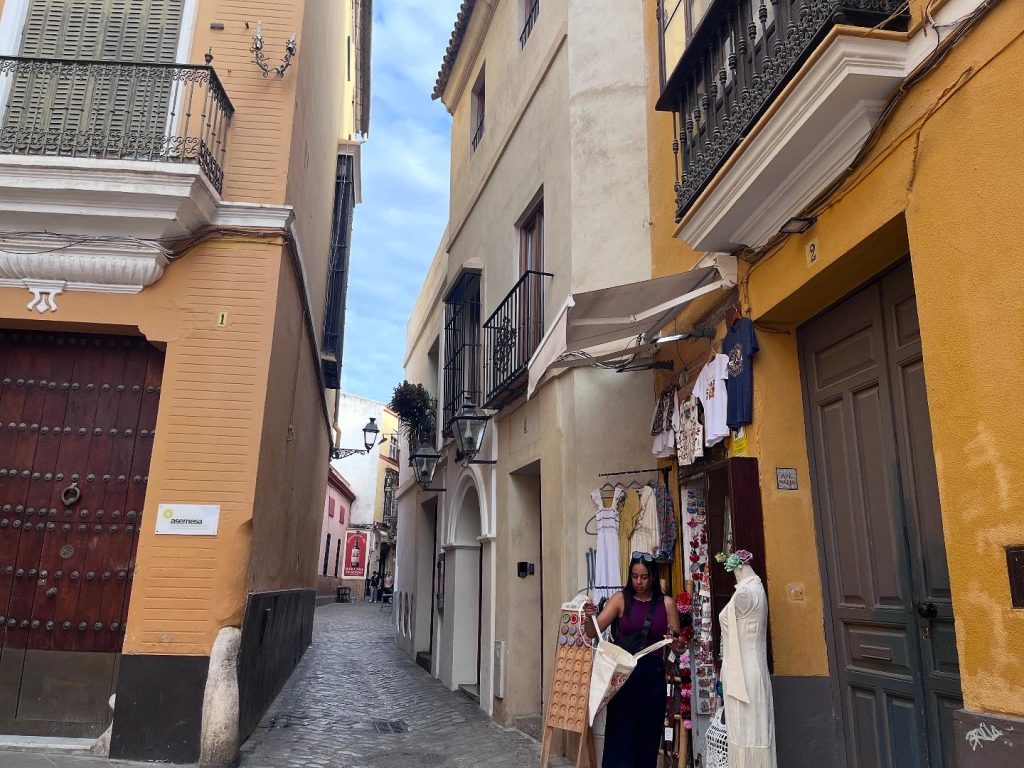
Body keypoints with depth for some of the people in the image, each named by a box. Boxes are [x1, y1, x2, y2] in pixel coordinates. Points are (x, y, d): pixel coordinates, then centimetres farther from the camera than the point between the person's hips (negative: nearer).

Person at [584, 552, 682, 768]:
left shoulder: (666, 603, 2)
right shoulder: (620, 599, -2)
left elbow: (678, 644, 8)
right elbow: (593, 632, -8)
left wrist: (674, 641, -15)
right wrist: (589, 616, -29)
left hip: (653, 675, 2)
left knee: (648, 737, 8)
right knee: (620, 736, -3)